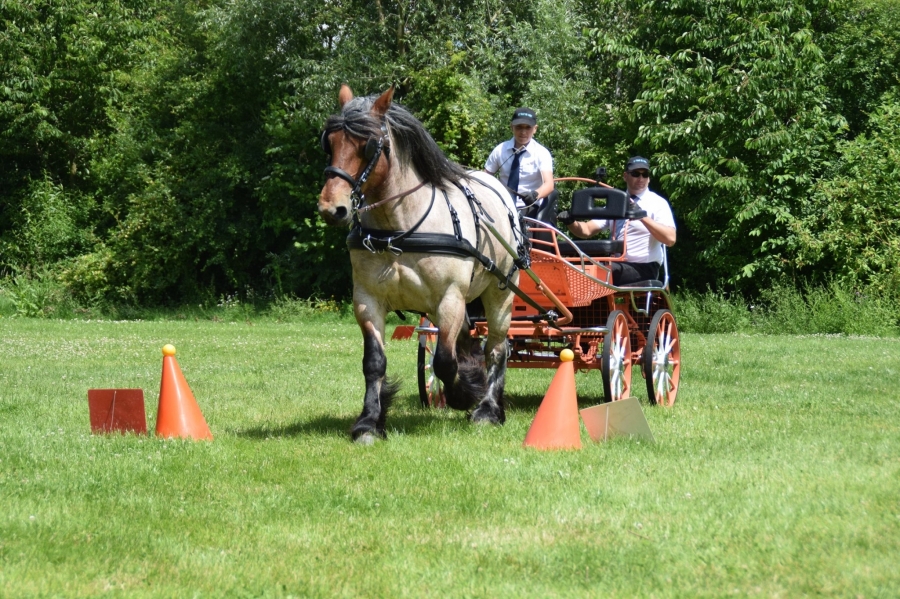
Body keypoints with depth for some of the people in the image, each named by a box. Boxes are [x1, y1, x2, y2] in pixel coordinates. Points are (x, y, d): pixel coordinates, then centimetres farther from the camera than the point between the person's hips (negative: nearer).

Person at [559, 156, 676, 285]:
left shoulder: (657, 203, 1)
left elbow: (670, 239, -14)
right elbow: (587, 230, 14)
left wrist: (643, 216, -23)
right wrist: (570, 222, -8)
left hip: (643, 269, -6)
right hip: (616, 265, 6)